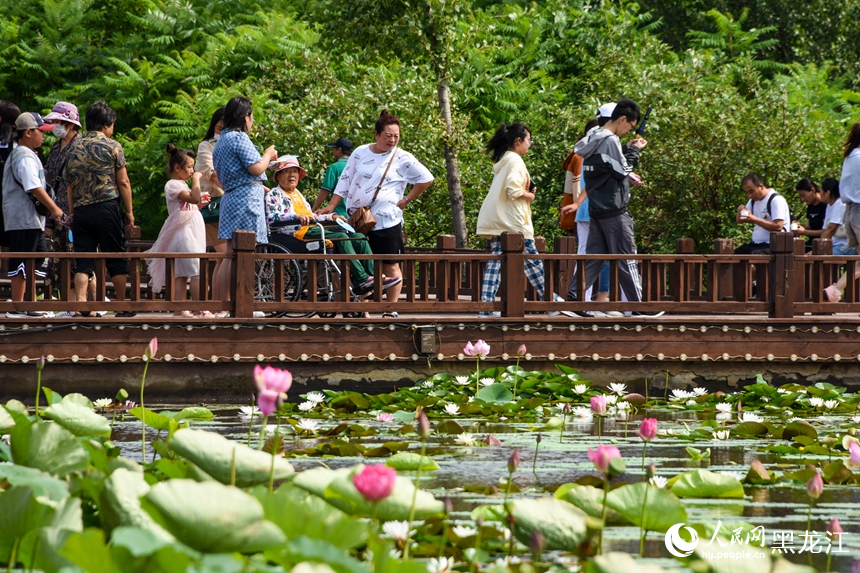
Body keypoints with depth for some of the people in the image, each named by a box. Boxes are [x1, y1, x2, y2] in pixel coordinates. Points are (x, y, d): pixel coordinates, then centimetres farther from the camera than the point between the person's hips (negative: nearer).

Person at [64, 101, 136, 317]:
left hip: (81, 210, 4)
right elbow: (123, 182, -3)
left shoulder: (74, 148, 11)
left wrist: (72, 212, 17)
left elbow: (69, 184, 13)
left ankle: (81, 302, -14)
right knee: (116, 259, 6)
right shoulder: (111, 146, -3)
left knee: (83, 261, 2)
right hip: (106, 208, -4)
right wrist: (129, 211, 4)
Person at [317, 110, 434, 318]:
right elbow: (345, 181, 11)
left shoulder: (403, 159, -3)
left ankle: (391, 311, 7)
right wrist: (331, 206, 4)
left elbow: (426, 179, 3)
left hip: (386, 221, -3)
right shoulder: (360, 153, 6)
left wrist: (406, 200, -1)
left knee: (390, 266, 1)